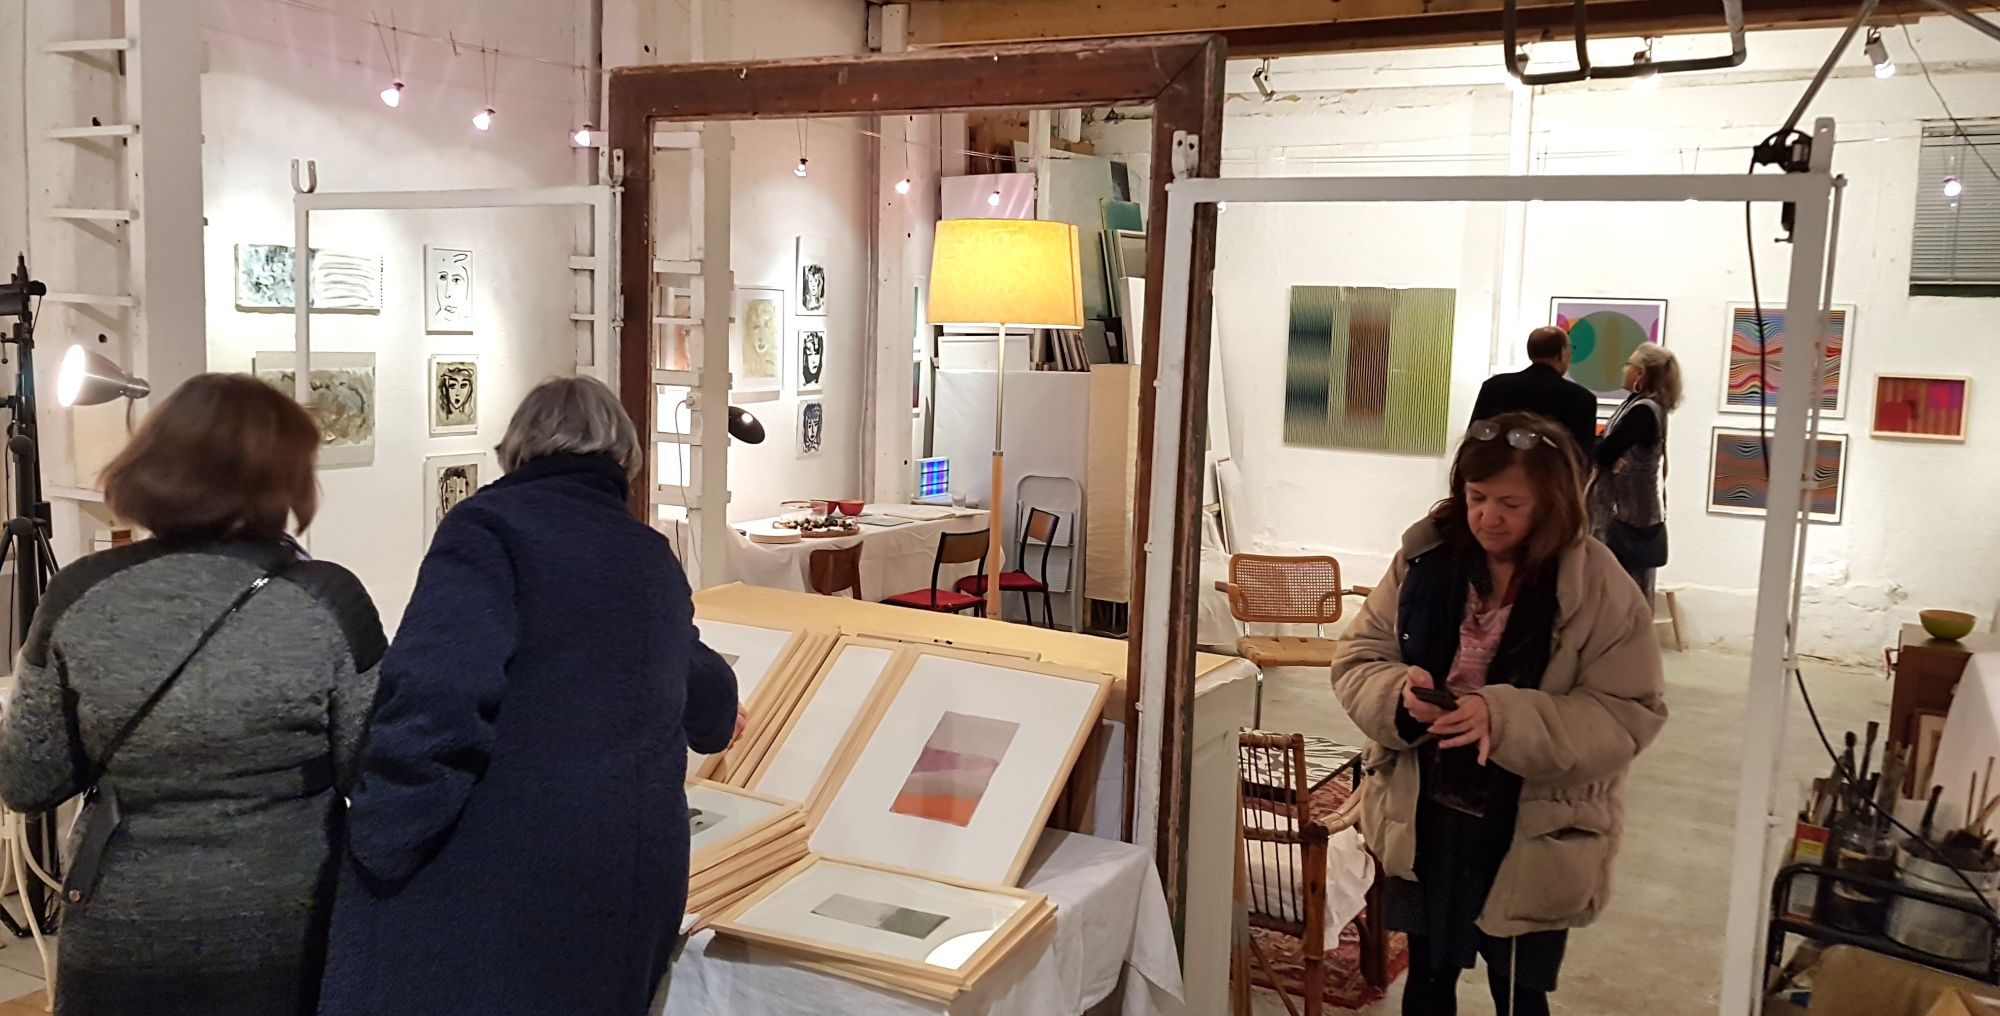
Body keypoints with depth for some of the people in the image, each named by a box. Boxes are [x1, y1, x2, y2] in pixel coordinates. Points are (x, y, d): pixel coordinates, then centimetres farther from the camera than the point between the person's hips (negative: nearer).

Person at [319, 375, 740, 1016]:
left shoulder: (491, 524, -3)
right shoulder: (653, 559, 16)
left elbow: (433, 695, -20)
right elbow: (698, 687, 37)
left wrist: (372, 853, -10)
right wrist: (717, 714, 60)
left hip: (479, 890, -6)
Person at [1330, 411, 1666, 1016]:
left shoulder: (1600, 589, -14)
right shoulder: (1424, 559, -6)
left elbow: (1628, 716, -16)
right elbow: (1357, 659, 0)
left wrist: (1505, 718, -29)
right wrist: (1398, 694, -24)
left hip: (1532, 836, -3)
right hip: (1424, 818, 3)